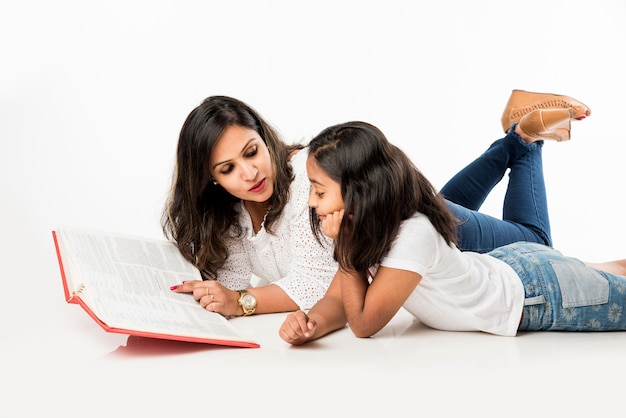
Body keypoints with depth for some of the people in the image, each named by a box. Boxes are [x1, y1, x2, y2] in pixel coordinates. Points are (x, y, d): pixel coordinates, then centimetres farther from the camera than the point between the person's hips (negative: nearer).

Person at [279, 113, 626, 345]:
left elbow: (363, 325, -26)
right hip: (505, 265, 7)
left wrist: (345, 247, -28)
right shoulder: (366, 224, -10)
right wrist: (311, 324, -28)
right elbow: (337, 299, -8)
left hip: (540, 293, -7)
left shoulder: (411, 236, -35)